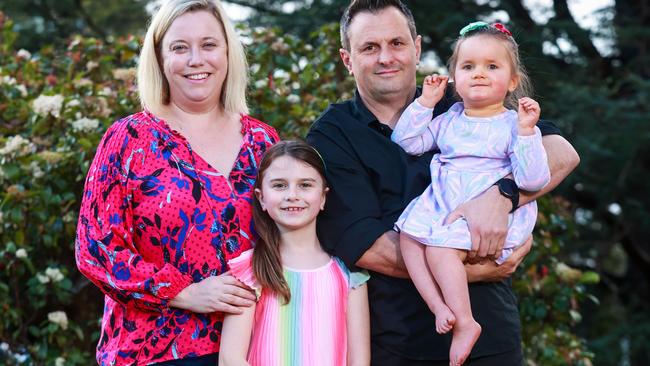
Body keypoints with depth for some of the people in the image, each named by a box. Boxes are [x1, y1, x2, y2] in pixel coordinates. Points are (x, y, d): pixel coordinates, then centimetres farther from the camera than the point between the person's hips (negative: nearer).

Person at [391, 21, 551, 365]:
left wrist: (526, 131, -21)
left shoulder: (514, 124, -1)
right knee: (408, 235, -19)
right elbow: (407, 141, 14)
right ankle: (441, 308, -21)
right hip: (441, 204, 6)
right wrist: (426, 102, 7)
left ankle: (464, 322, -18)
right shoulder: (449, 119, 16)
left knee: (441, 247, -28)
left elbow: (533, 180, -11)